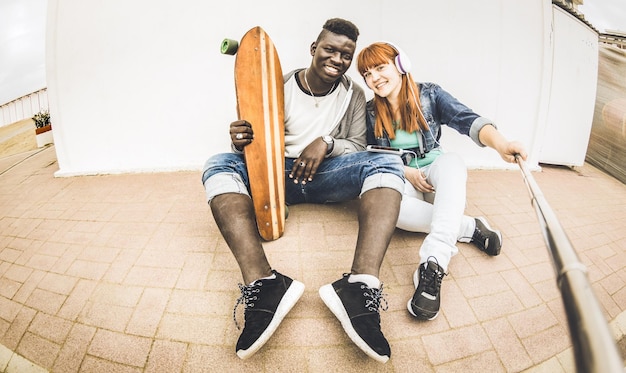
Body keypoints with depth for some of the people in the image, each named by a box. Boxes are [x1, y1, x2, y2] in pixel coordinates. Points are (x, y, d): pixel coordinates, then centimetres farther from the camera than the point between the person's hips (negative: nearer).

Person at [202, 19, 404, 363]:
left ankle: (361, 286, -45)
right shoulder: (281, 87, 3)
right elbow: (259, 143, 2)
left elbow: (357, 147, 4)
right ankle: (263, 283, -44)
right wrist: (241, 141, -23)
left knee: (386, 163, -25)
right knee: (218, 165, -24)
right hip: (279, 174, 0)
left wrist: (326, 143, -17)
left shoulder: (353, 94, 8)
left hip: (326, 177, 1)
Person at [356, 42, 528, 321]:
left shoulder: (429, 94, -2)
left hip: (435, 171, 0)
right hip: (400, 179, 1)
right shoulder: (371, 112, 2)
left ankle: (432, 265, -50)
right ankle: (471, 228, -22)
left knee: (451, 160, -37)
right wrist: (405, 171, -14)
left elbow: (467, 120, -18)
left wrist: (499, 143, -38)